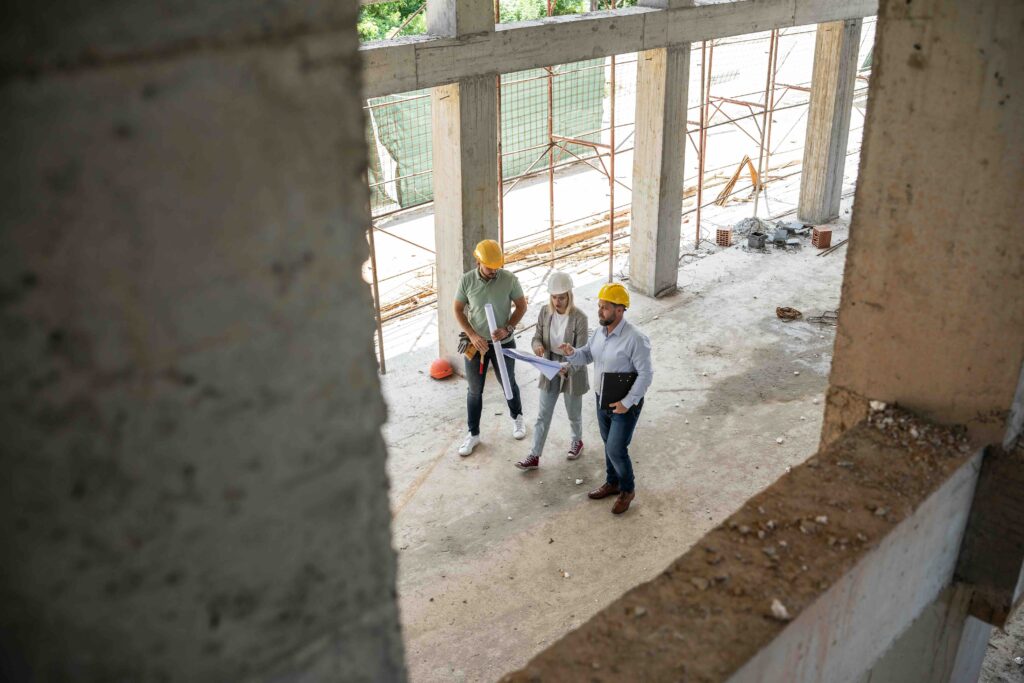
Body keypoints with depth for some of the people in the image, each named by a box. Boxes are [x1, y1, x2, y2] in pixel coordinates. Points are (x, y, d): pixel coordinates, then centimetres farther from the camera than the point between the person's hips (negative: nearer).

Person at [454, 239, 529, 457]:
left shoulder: (509, 279, -15)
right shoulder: (466, 281, -12)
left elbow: (521, 306, -4)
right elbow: (458, 310, -3)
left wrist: (507, 329, -19)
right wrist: (472, 336, -15)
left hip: (504, 343, 0)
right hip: (476, 343, 1)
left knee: (508, 383, 19)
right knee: (474, 390, 10)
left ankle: (517, 417, 46)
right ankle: (473, 434, 25)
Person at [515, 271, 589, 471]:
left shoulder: (579, 318, -21)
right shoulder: (545, 312, -8)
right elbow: (537, 337, 2)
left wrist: (568, 368, -38)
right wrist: (538, 346, -23)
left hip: (572, 372, -3)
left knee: (573, 413, 18)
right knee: (543, 415, 8)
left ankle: (577, 441, 45)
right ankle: (534, 456, 14)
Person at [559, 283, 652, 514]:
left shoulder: (635, 339, -26)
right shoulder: (600, 332, -3)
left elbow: (645, 374, -22)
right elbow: (587, 354, 9)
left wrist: (627, 402, -22)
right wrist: (572, 353, -14)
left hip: (625, 405, -7)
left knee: (616, 450, 0)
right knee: (609, 445, 21)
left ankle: (628, 490, 24)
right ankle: (612, 483, 42)